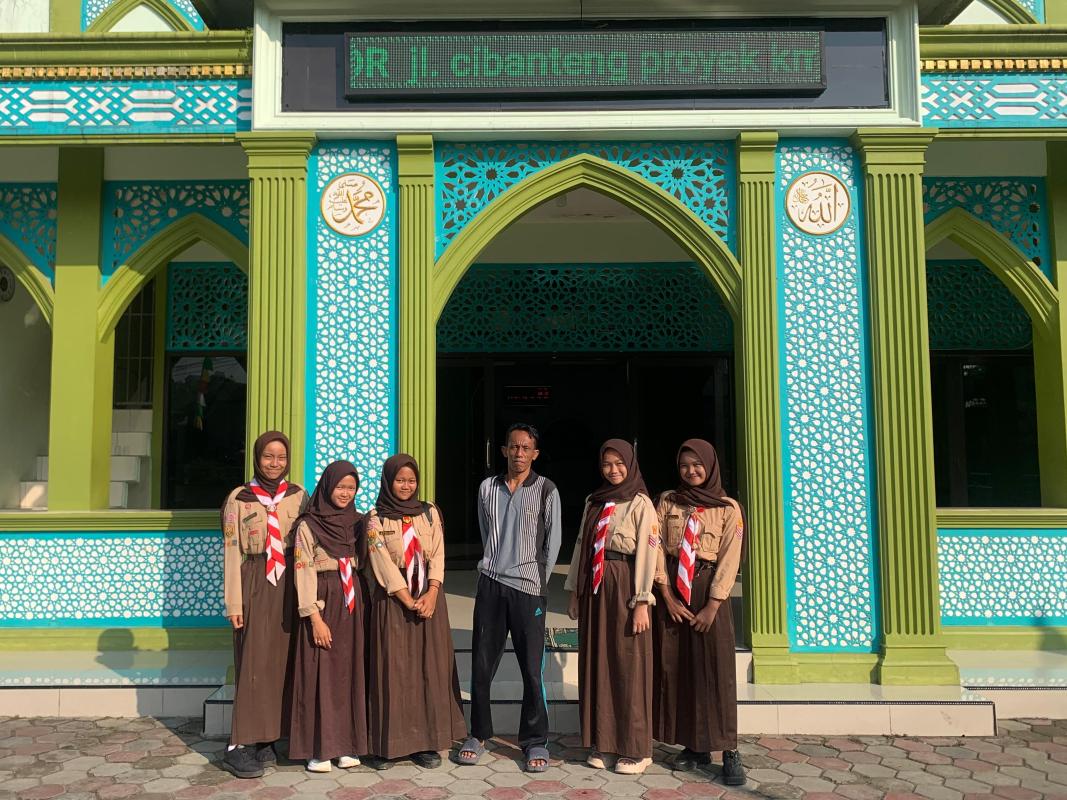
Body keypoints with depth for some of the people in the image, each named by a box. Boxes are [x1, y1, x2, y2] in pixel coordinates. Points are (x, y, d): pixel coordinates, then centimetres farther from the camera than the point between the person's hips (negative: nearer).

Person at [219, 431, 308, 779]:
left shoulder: (298, 496, 6)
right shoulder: (240, 498, -2)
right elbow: (232, 552, -3)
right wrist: (233, 602, -7)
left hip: (290, 584, 3)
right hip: (255, 584, -3)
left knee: (282, 660, 6)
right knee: (253, 661, -4)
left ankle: (266, 737, 18)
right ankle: (240, 745, 2)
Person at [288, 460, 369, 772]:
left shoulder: (358, 522, 9)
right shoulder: (308, 525, -4)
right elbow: (303, 572, -8)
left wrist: (363, 605, 5)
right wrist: (315, 617, -14)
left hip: (353, 604, 4)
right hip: (322, 602, -4)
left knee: (349, 672, 7)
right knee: (321, 673, -1)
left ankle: (346, 744, 16)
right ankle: (319, 748, 8)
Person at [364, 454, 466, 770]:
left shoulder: (430, 512, 8)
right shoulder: (376, 519, 0)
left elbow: (438, 556, 2)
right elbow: (383, 565, -7)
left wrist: (431, 595, -12)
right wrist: (409, 601, -14)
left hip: (429, 598, 3)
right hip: (393, 600, -2)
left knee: (430, 668, 2)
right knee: (393, 669, -1)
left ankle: (427, 741, 10)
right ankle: (387, 743, 7)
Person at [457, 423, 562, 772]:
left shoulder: (546, 490, -1)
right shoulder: (487, 488, 8)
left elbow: (553, 541, 2)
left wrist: (539, 581, 3)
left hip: (528, 586, -3)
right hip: (491, 584, 3)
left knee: (532, 667, 0)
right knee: (482, 663, 7)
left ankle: (535, 740, 14)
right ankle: (479, 734, 23)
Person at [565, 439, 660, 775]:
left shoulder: (640, 503, -5)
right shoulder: (593, 502, 12)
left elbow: (647, 552, -10)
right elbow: (581, 545, 15)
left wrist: (642, 602, -15)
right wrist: (575, 591, 11)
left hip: (624, 587, -5)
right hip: (594, 588, 6)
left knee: (628, 665, -1)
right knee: (596, 664, 8)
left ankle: (635, 748, 9)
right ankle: (602, 742, 18)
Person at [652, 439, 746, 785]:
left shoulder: (728, 508, 0)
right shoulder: (667, 502, 7)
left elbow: (729, 560, -5)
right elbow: (657, 549, 2)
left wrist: (712, 606, -11)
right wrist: (667, 596, -7)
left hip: (707, 590, -3)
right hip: (671, 591, 3)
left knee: (716, 669, -5)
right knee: (675, 668, 3)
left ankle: (729, 751, 0)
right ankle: (694, 746, 13)